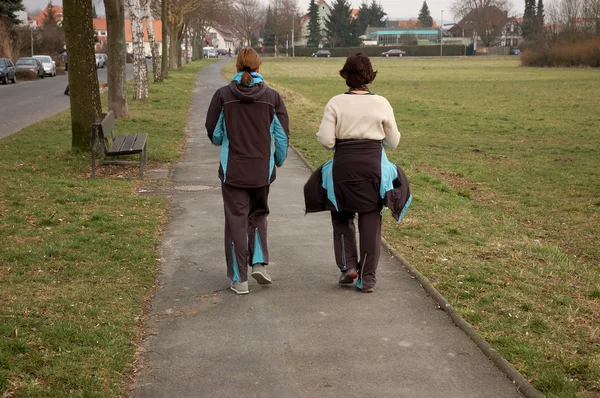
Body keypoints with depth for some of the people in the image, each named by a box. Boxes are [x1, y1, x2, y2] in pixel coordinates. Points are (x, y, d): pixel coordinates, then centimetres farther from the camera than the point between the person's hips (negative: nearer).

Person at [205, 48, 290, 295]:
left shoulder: (223, 95, -6)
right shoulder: (272, 97, -4)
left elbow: (214, 133, 0)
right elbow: (282, 134, 2)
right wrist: (279, 160, 19)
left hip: (233, 169, -1)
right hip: (262, 170, 1)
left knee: (236, 220, 6)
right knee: (258, 215, 22)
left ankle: (239, 279, 10)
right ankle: (259, 263, 9)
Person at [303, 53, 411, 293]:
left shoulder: (336, 103, -6)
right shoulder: (381, 103, -3)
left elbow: (326, 140, -10)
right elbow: (393, 142, 3)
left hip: (343, 167, -1)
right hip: (374, 167, 1)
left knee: (342, 217, 21)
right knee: (370, 222, 9)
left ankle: (348, 266, 10)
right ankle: (367, 279, 13)